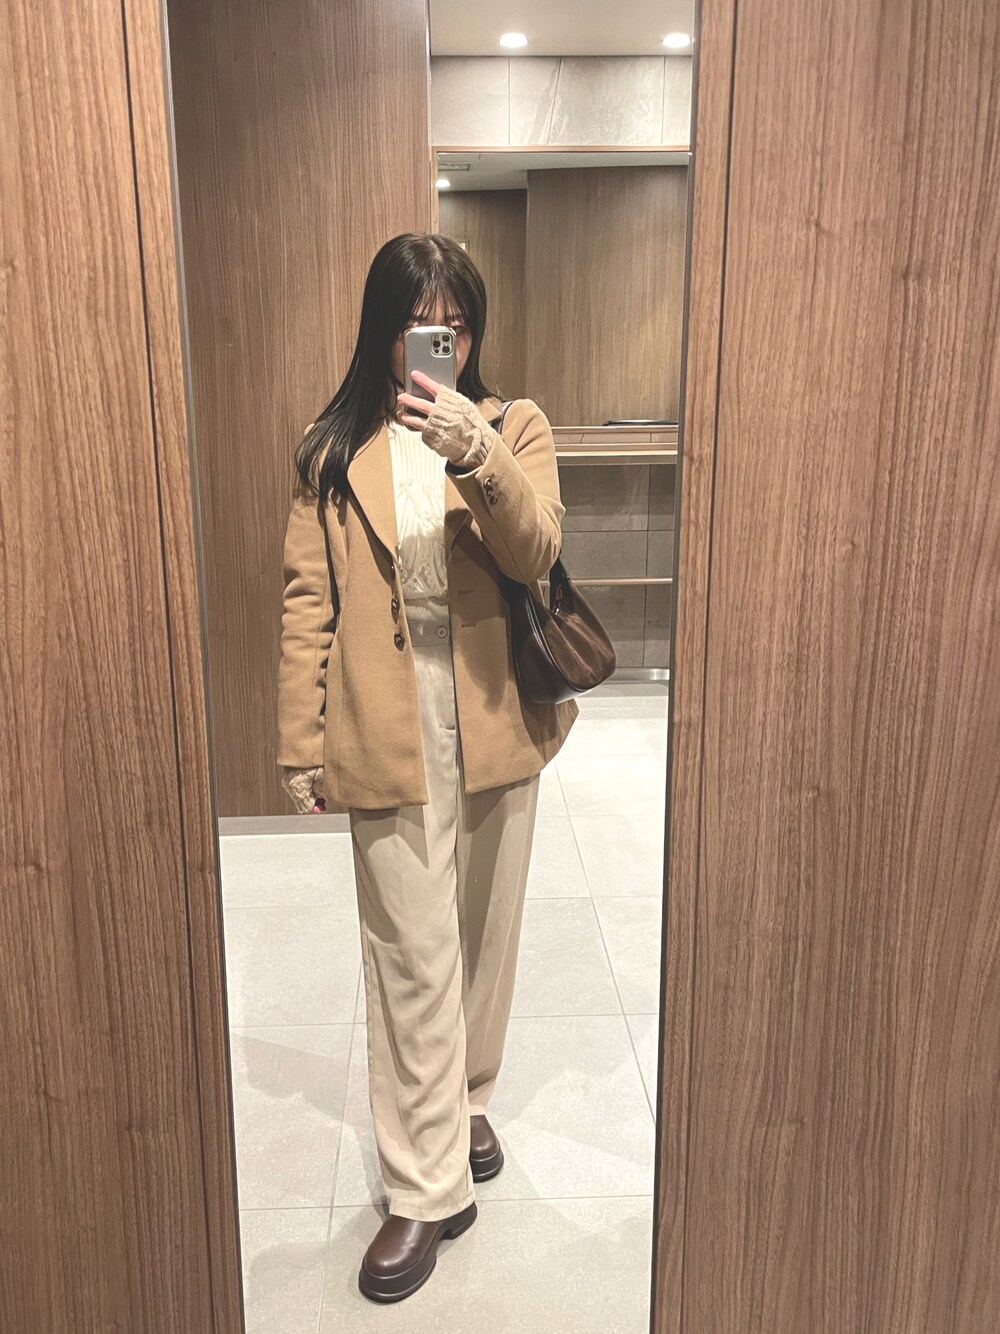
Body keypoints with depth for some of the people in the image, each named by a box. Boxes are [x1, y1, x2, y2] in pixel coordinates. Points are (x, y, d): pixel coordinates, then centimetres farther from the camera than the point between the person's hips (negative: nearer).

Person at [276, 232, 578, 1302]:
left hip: (496, 726, 2)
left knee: (483, 934, 17)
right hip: (388, 737, -1)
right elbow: (308, 603, 0)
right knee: (413, 960, 3)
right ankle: (426, 1188, 17)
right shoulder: (333, 451, 2)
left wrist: (478, 458, -30)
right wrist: (303, 742, -2)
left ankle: (465, 1100, 42)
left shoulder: (514, 429, 2)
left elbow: (535, 553, -13)